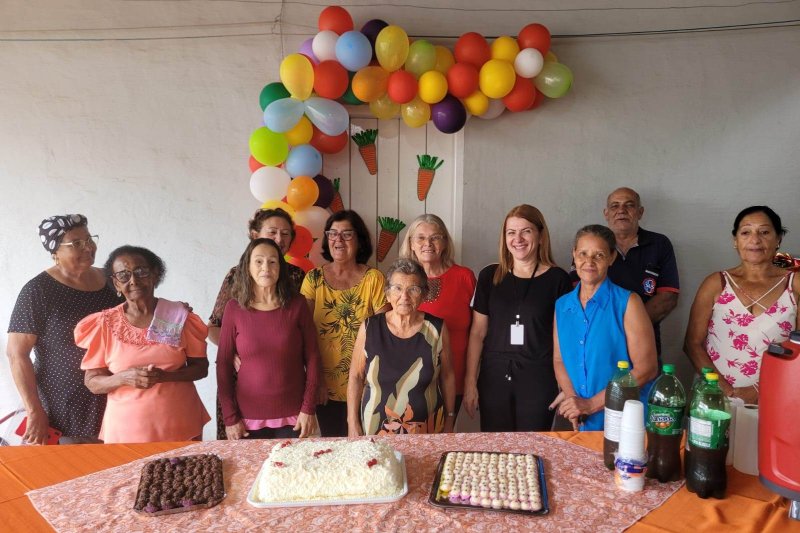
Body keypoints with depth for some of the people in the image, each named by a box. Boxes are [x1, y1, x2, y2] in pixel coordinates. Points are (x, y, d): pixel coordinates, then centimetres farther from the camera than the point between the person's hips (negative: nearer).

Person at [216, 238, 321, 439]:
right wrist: (230, 417, -3)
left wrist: (308, 408, -6)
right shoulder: (234, 309, -3)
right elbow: (223, 364, -1)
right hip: (248, 417, 0)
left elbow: (312, 358, -2)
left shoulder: (297, 305, -3)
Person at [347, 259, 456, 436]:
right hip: (375, 430, 0)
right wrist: (353, 423, -2)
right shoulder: (369, 328, -9)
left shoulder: (437, 329, -9)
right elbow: (356, 377, -2)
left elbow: (447, 376, 2)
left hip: (428, 430, 0)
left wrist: (450, 419, 7)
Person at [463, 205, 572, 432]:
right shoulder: (489, 276, 3)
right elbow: (477, 333, 5)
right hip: (494, 377, 2)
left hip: (539, 379, -1)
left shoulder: (557, 279, -2)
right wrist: (470, 382, 3)